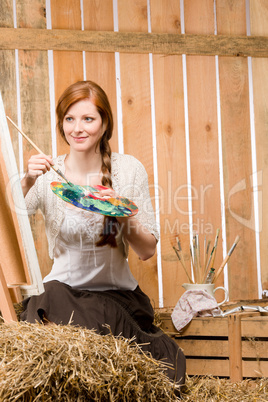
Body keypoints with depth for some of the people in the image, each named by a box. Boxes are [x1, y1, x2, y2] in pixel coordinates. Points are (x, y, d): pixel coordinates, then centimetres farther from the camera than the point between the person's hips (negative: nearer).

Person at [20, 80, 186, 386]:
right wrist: (27, 183, -31)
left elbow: (147, 251, -1)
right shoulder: (47, 174, -2)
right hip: (62, 289, 0)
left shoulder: (129, 170, -1)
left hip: (118, 293, 0)